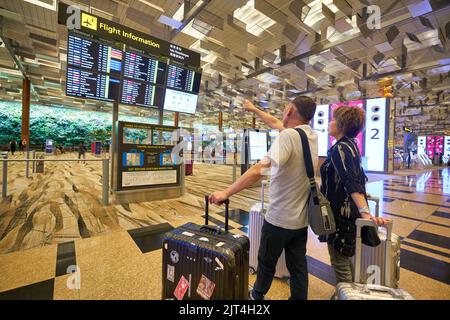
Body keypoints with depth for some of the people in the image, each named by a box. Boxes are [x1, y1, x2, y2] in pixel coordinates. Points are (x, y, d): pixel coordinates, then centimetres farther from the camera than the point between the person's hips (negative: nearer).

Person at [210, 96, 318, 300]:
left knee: (266, 262, 19)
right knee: (298, 265, 20)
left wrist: (226, 193, -28)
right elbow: (275, 123, 16)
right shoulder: (312, 136, 3)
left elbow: (259, 169, -34)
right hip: (302, 218, 6)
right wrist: (254, 110, 27)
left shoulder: (288, 135, -22)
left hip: (279, 218, -6)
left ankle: (257, 295, 45)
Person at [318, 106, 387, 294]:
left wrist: (365, 213, -39)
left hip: (341, 213, -10)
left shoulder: (339, 148, -20)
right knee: (346, 258, 25)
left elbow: (352, 183, -32)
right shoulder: (350, 145, 9)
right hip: (347, 211, 10)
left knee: (339, 263, 7)